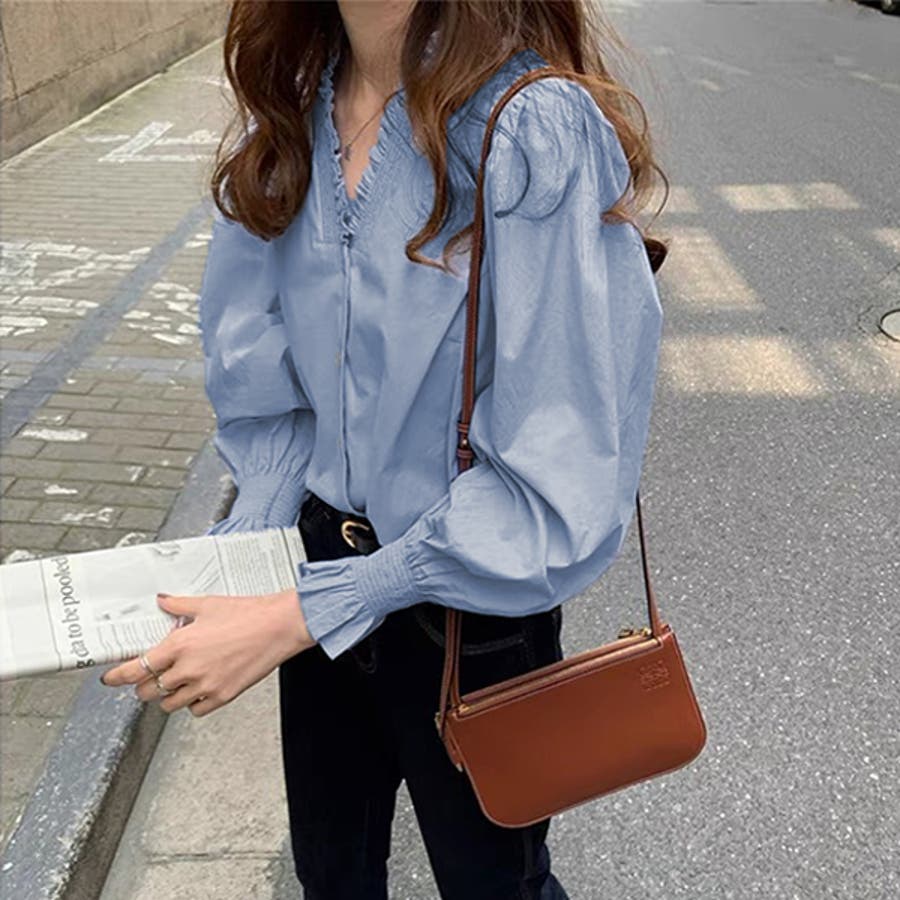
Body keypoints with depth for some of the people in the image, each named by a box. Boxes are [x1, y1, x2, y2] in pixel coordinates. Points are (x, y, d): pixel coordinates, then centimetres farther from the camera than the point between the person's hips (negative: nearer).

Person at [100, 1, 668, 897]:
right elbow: (264, 382, 3)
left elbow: (555, 487, -26)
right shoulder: (288, 115, -4)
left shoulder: (537, 133, -25)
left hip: (470, 607, -5)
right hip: (322, 560, 5)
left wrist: (298, 617, -25)